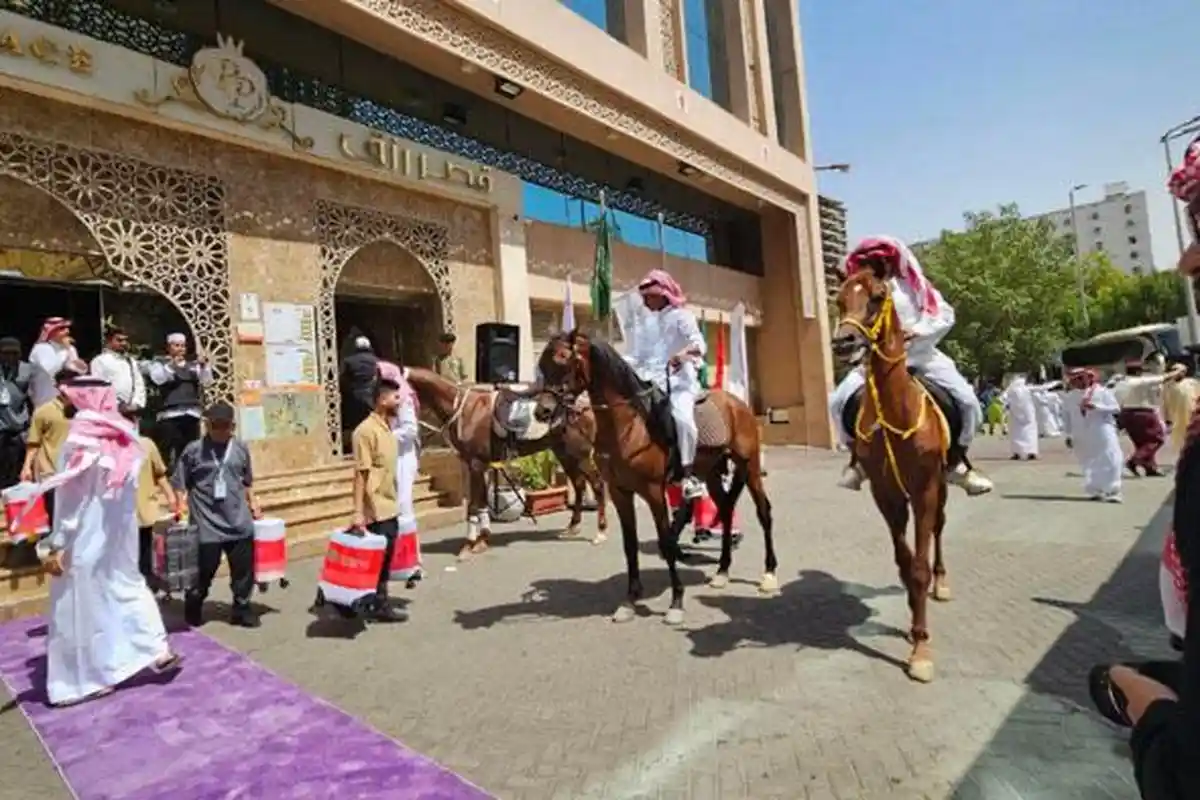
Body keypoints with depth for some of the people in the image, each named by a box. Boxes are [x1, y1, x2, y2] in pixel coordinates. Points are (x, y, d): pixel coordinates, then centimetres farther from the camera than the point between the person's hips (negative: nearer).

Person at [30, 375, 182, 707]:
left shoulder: (83, 440, -17)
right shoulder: (123, 437, 2)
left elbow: (71, 499, -17)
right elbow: (124, 491, 8)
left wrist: (56, 545, -12)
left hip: (86, 540, -6)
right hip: (120, 534, 6)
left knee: (81, 607, 7)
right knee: (128, 585, 19)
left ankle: (88, 679, 19)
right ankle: (160, 651, 20)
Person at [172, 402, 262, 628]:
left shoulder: (241, 449, 6)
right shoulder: (193, 450, -4)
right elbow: (179, 484, 0)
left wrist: (253, 504, 9)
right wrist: (179, 507, -12)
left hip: (239, 522, 3)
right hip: (207, 524, -3)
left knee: (244, 569, 8)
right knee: (205, 570, 7)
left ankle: (242, 609, 25)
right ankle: (193, 609, 34)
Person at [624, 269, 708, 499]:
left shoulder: (681, 316, 1)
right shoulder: (647, 322, 18)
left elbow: (699, 345, -14)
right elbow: (637, 357, 17)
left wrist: (684, 353, -37)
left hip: (680, 381, -6)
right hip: (652, 382, 7)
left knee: (682, 416, -31)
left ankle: (688, 475, -21)